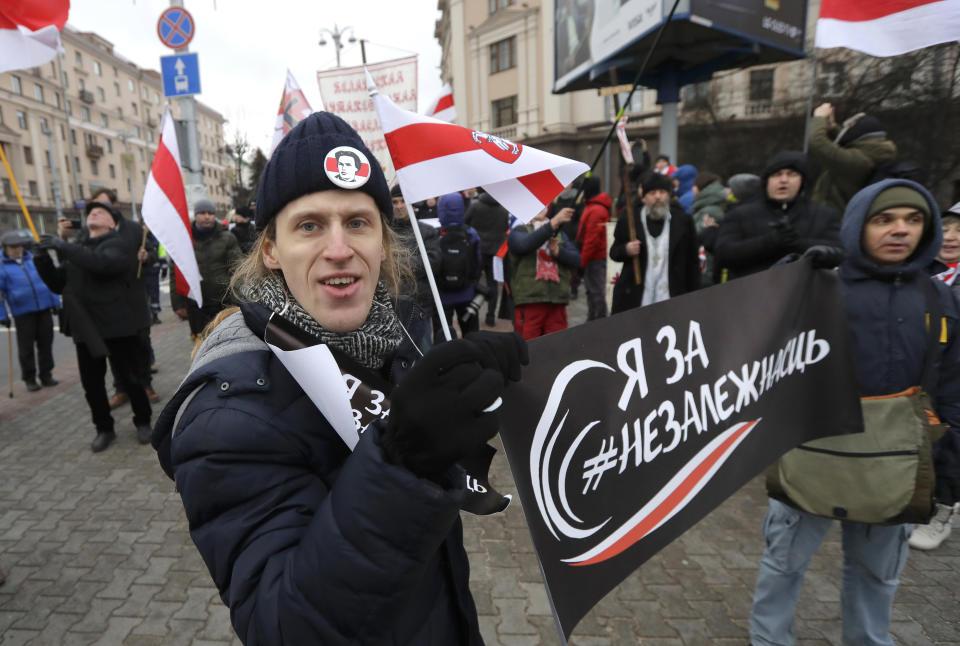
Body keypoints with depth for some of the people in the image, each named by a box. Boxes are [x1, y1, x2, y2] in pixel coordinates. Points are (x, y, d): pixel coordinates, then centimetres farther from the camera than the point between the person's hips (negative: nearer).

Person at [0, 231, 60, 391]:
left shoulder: (34, 259, 9)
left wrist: (56, 302, 15)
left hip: (44, 308, 3)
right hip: (22, 313, -3)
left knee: (45, 343, 8)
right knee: (26, 348, 3)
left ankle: (46, 375, 20)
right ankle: (29, 379, 16)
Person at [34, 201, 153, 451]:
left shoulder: (118, 245, -4)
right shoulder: (77, 248, 16)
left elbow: (102, 263, -27)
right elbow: (59, 285, 15)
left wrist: (64, 247, -24)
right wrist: (43, 260, 0)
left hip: (116, 324, -6)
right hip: (85, 327, 6)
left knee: (129, 378, 3)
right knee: (91, 383, 10)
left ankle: (143, 422, 20)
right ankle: (104, 428, 25)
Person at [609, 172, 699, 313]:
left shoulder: (683, 220, 2)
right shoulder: (628, 220, 2)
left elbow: (692, 262, 6)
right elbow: (614, 252, 10)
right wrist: (626, 250, -13)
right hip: (633, 300, 0)